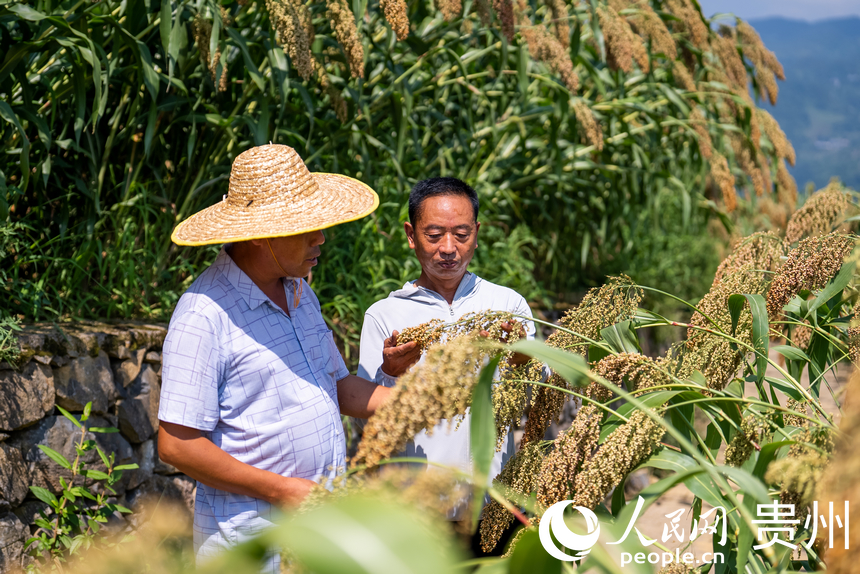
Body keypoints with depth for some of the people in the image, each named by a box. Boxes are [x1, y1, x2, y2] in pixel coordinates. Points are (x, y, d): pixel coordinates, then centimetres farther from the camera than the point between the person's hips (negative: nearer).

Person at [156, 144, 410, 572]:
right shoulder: (204, 315, -18)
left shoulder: (298, 291, 11)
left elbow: (337, 386, 17)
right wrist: (281, 489, -18)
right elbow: (176, 444, -20)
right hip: (253, 538, -7)